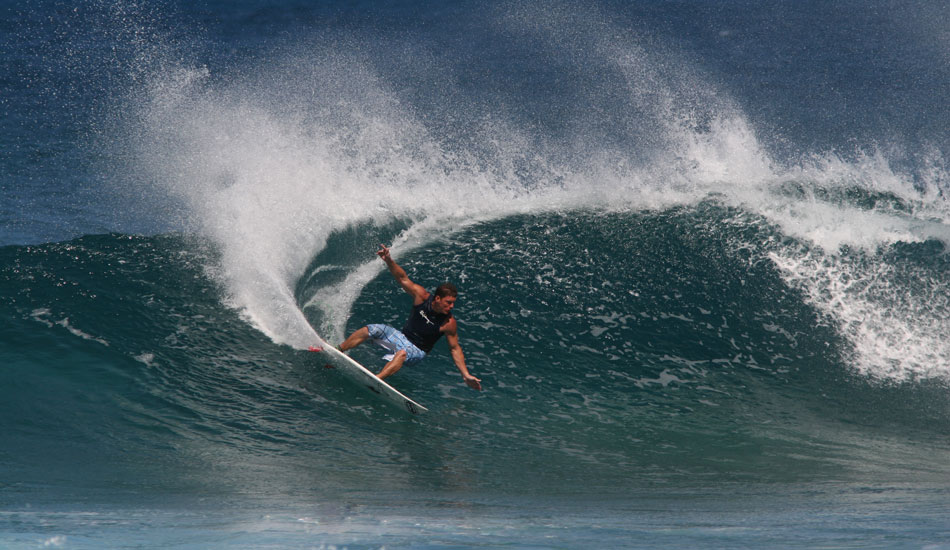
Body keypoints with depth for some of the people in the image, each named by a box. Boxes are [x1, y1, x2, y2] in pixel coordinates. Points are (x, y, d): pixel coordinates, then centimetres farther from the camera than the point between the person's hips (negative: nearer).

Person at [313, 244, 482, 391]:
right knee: (371, 330, -11)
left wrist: (466, 375, -14)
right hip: (402, 337, 4)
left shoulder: (449, 323, -20)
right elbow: (403, 278, -13)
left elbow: (455, 349, -10)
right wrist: (389, 260, -29)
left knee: (403, 353, -38)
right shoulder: (421, 296, -16)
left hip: (417, 351, -4)